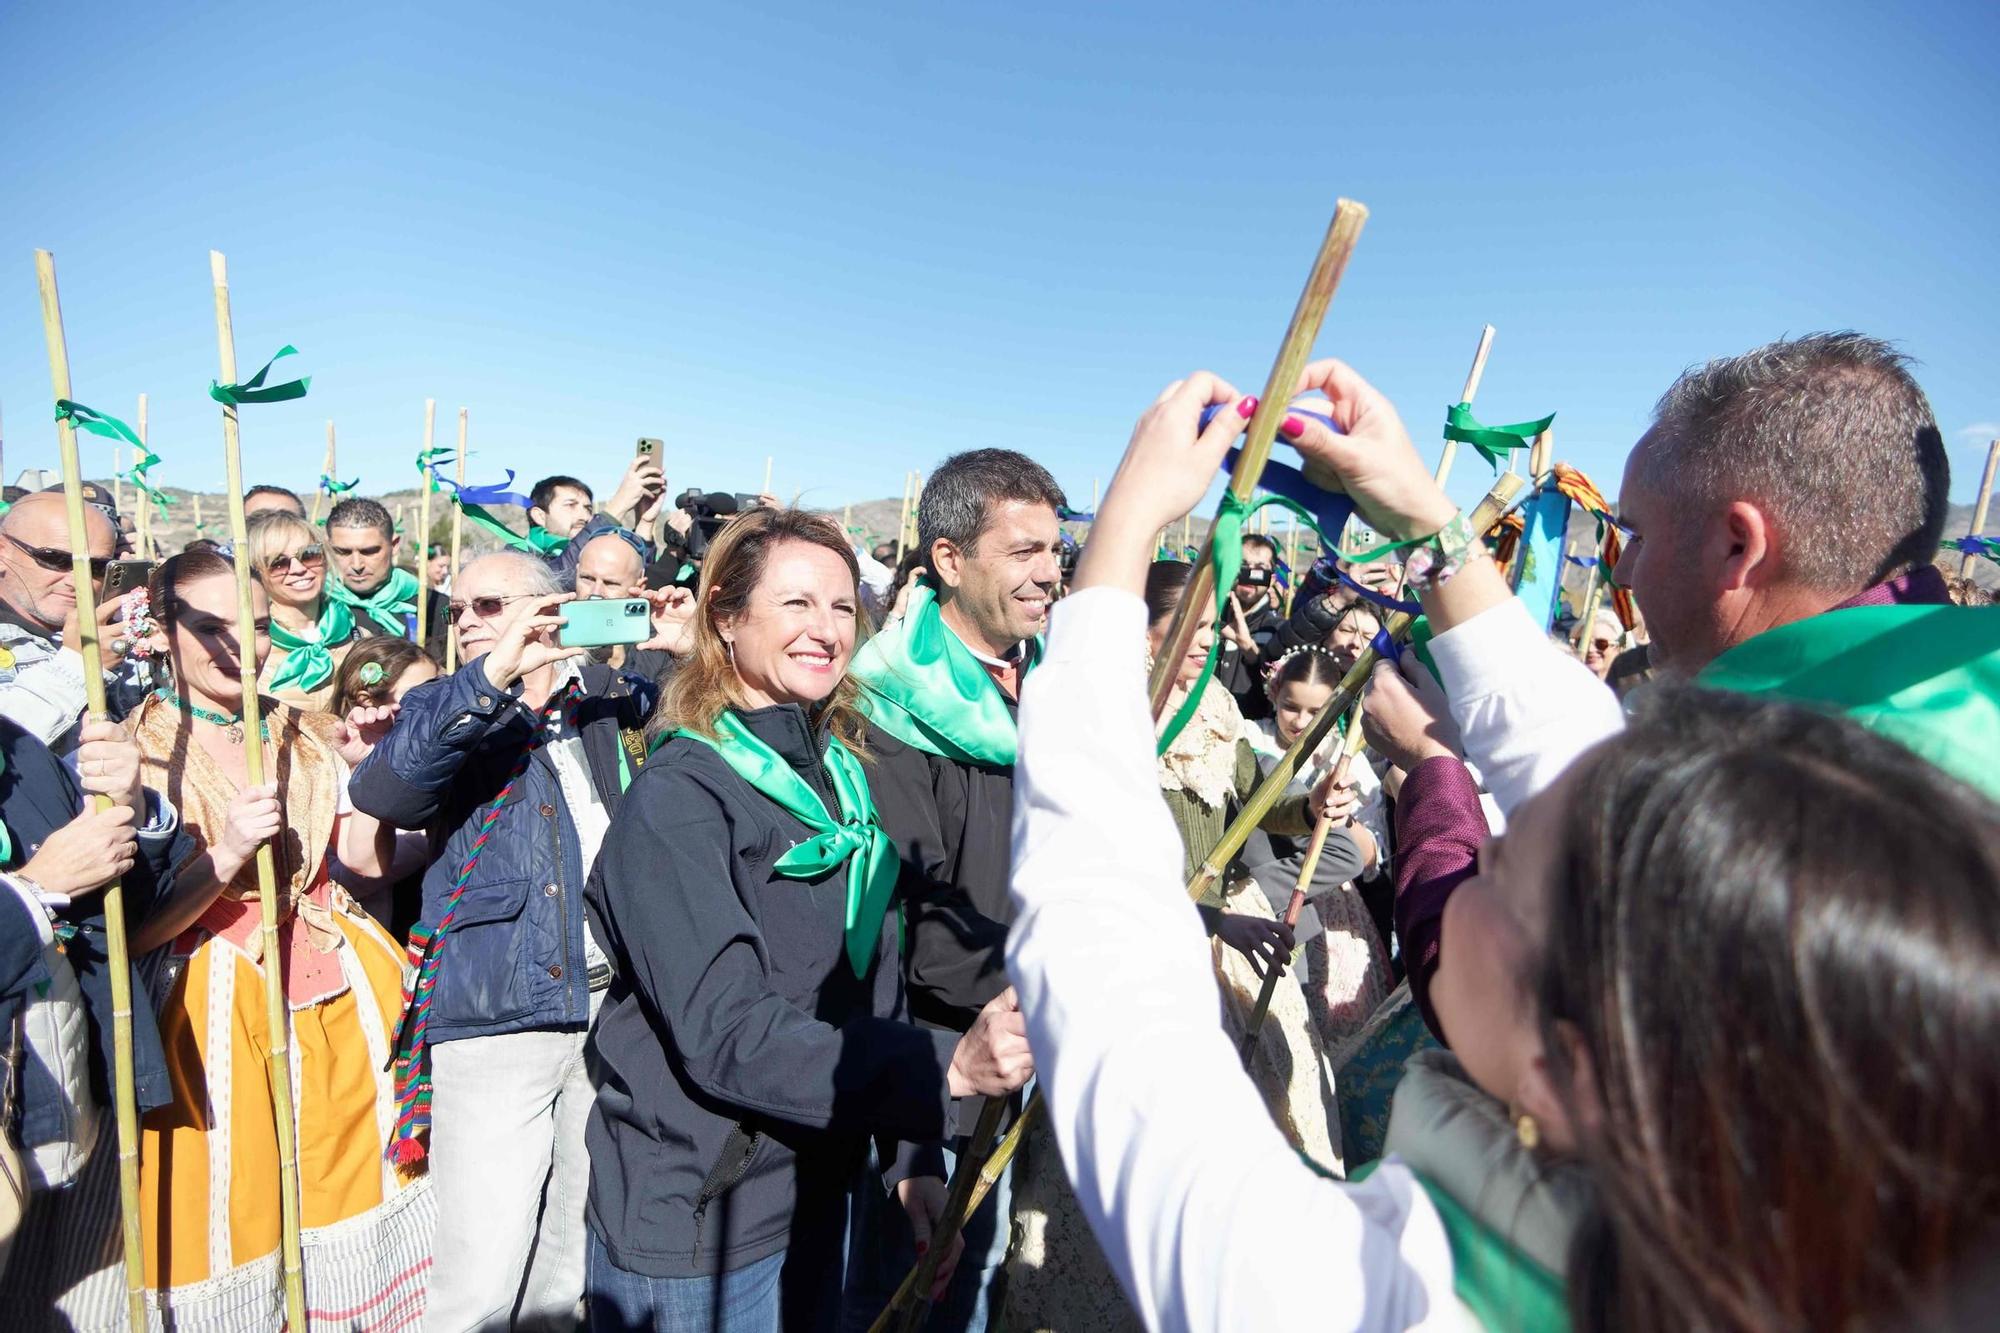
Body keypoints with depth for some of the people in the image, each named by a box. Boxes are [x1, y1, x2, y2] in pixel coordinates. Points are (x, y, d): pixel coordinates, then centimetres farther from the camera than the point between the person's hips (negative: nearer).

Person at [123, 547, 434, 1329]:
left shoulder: (306, 737, 8)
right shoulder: (136, 750, -5)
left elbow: (374, 859, 5)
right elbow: (130, 932, -10)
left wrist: (370, 769, -7)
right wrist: (226, 854, -23)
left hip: (341, 990, 4)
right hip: (218, 1005, -4)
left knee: (356, 1190, 10)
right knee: (237, 1206, 5)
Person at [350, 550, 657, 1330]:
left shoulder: (603, 695, 9)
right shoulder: (453, 709, 3)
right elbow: (381, 791, -16)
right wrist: (490, 676, -28)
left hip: (616, 999, 3)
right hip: (496, 1012, -3)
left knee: (581, 1249, 18)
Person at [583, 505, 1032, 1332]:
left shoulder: (844, 777, 3)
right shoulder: (678, 797, -19)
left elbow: (872, 984, 7)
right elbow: (725, 1032, -27)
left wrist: (913, 1154, 1)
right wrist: (943, 1066, -34)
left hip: (817, 1195, 7)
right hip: (692, 1226, -6)